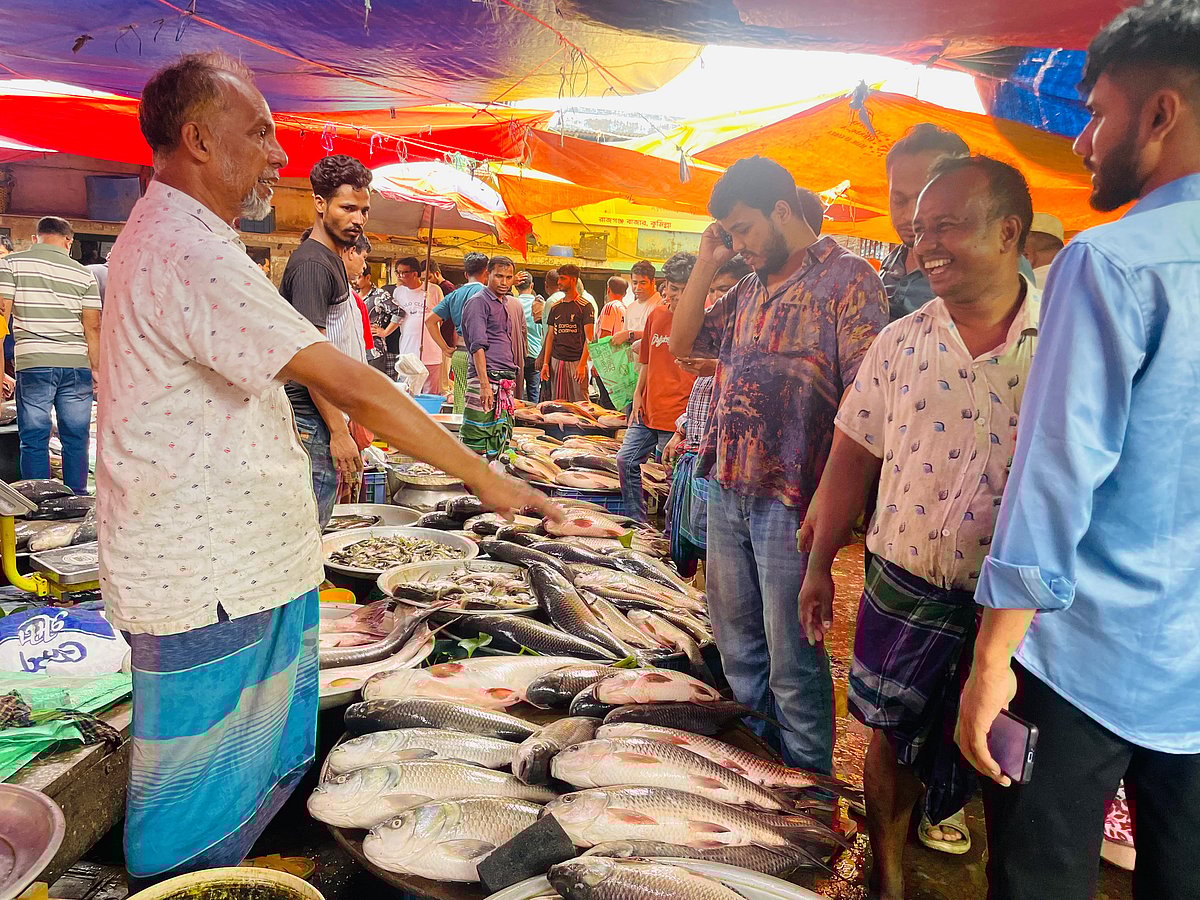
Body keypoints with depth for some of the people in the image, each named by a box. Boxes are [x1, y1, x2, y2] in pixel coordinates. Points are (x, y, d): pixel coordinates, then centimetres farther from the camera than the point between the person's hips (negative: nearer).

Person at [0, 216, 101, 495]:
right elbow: (92, 326, 5)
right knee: (76, 439, 7)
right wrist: (97, 370, 11)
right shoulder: (83, 273, 8)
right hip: (77, 366, 2)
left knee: (34, 440, 4)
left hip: (33, 365, -1)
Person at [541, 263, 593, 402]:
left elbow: (589, 338, -8)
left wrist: (582, 364, -16)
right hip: (557, 361, 5)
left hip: (576, 361, -5)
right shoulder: (556, 307, 14)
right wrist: (546, 362, 7)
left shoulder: (584, 306, -3)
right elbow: (550, 336, 16)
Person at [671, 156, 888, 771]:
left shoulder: (846, 279, -8)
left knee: (792, 658, 2)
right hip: (727, 490, 8)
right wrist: (705, 265, 8)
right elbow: (683, 343, 18)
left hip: (791, 500, -8)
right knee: (736, 640, 19)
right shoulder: (749, 289, 15)